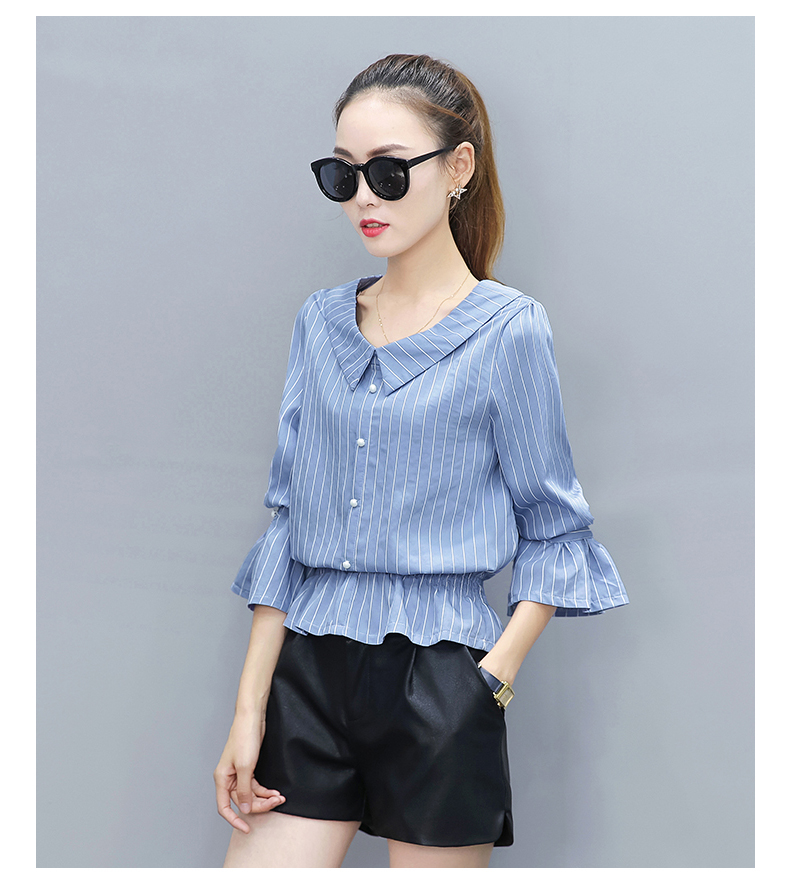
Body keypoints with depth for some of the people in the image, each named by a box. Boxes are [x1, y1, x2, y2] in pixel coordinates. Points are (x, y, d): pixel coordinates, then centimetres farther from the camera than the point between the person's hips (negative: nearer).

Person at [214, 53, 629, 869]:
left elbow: (553, 533, 0)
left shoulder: (507, 331, -5)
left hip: (436, 678, -4)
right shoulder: (321, 322, 9)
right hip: (307, 670, 4)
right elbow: (288, 517, 9)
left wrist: (492, 677, -12)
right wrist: (250, 705, 4)